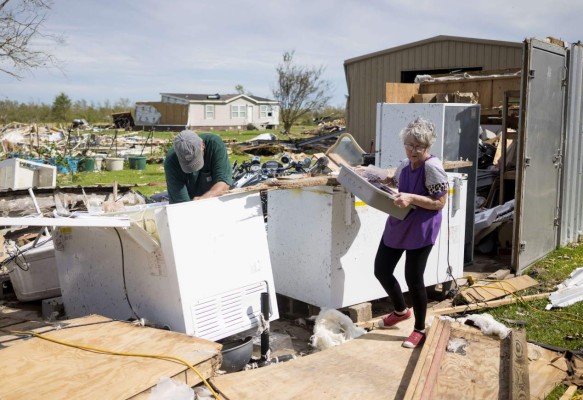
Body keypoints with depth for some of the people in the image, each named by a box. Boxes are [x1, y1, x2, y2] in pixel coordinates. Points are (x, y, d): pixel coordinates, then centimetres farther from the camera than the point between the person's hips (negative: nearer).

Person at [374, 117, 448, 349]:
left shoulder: (432, 167, -17)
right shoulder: (405, 164, 6)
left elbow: (440, 202, -18)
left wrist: (412, 198, -27)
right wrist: (385, 180, 9)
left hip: (420, 231, -8)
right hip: (397, 226, 8)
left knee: (413, 278, -1)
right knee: (381, 271, 11)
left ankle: (420, 330, 21)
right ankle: (400, 311, 38)